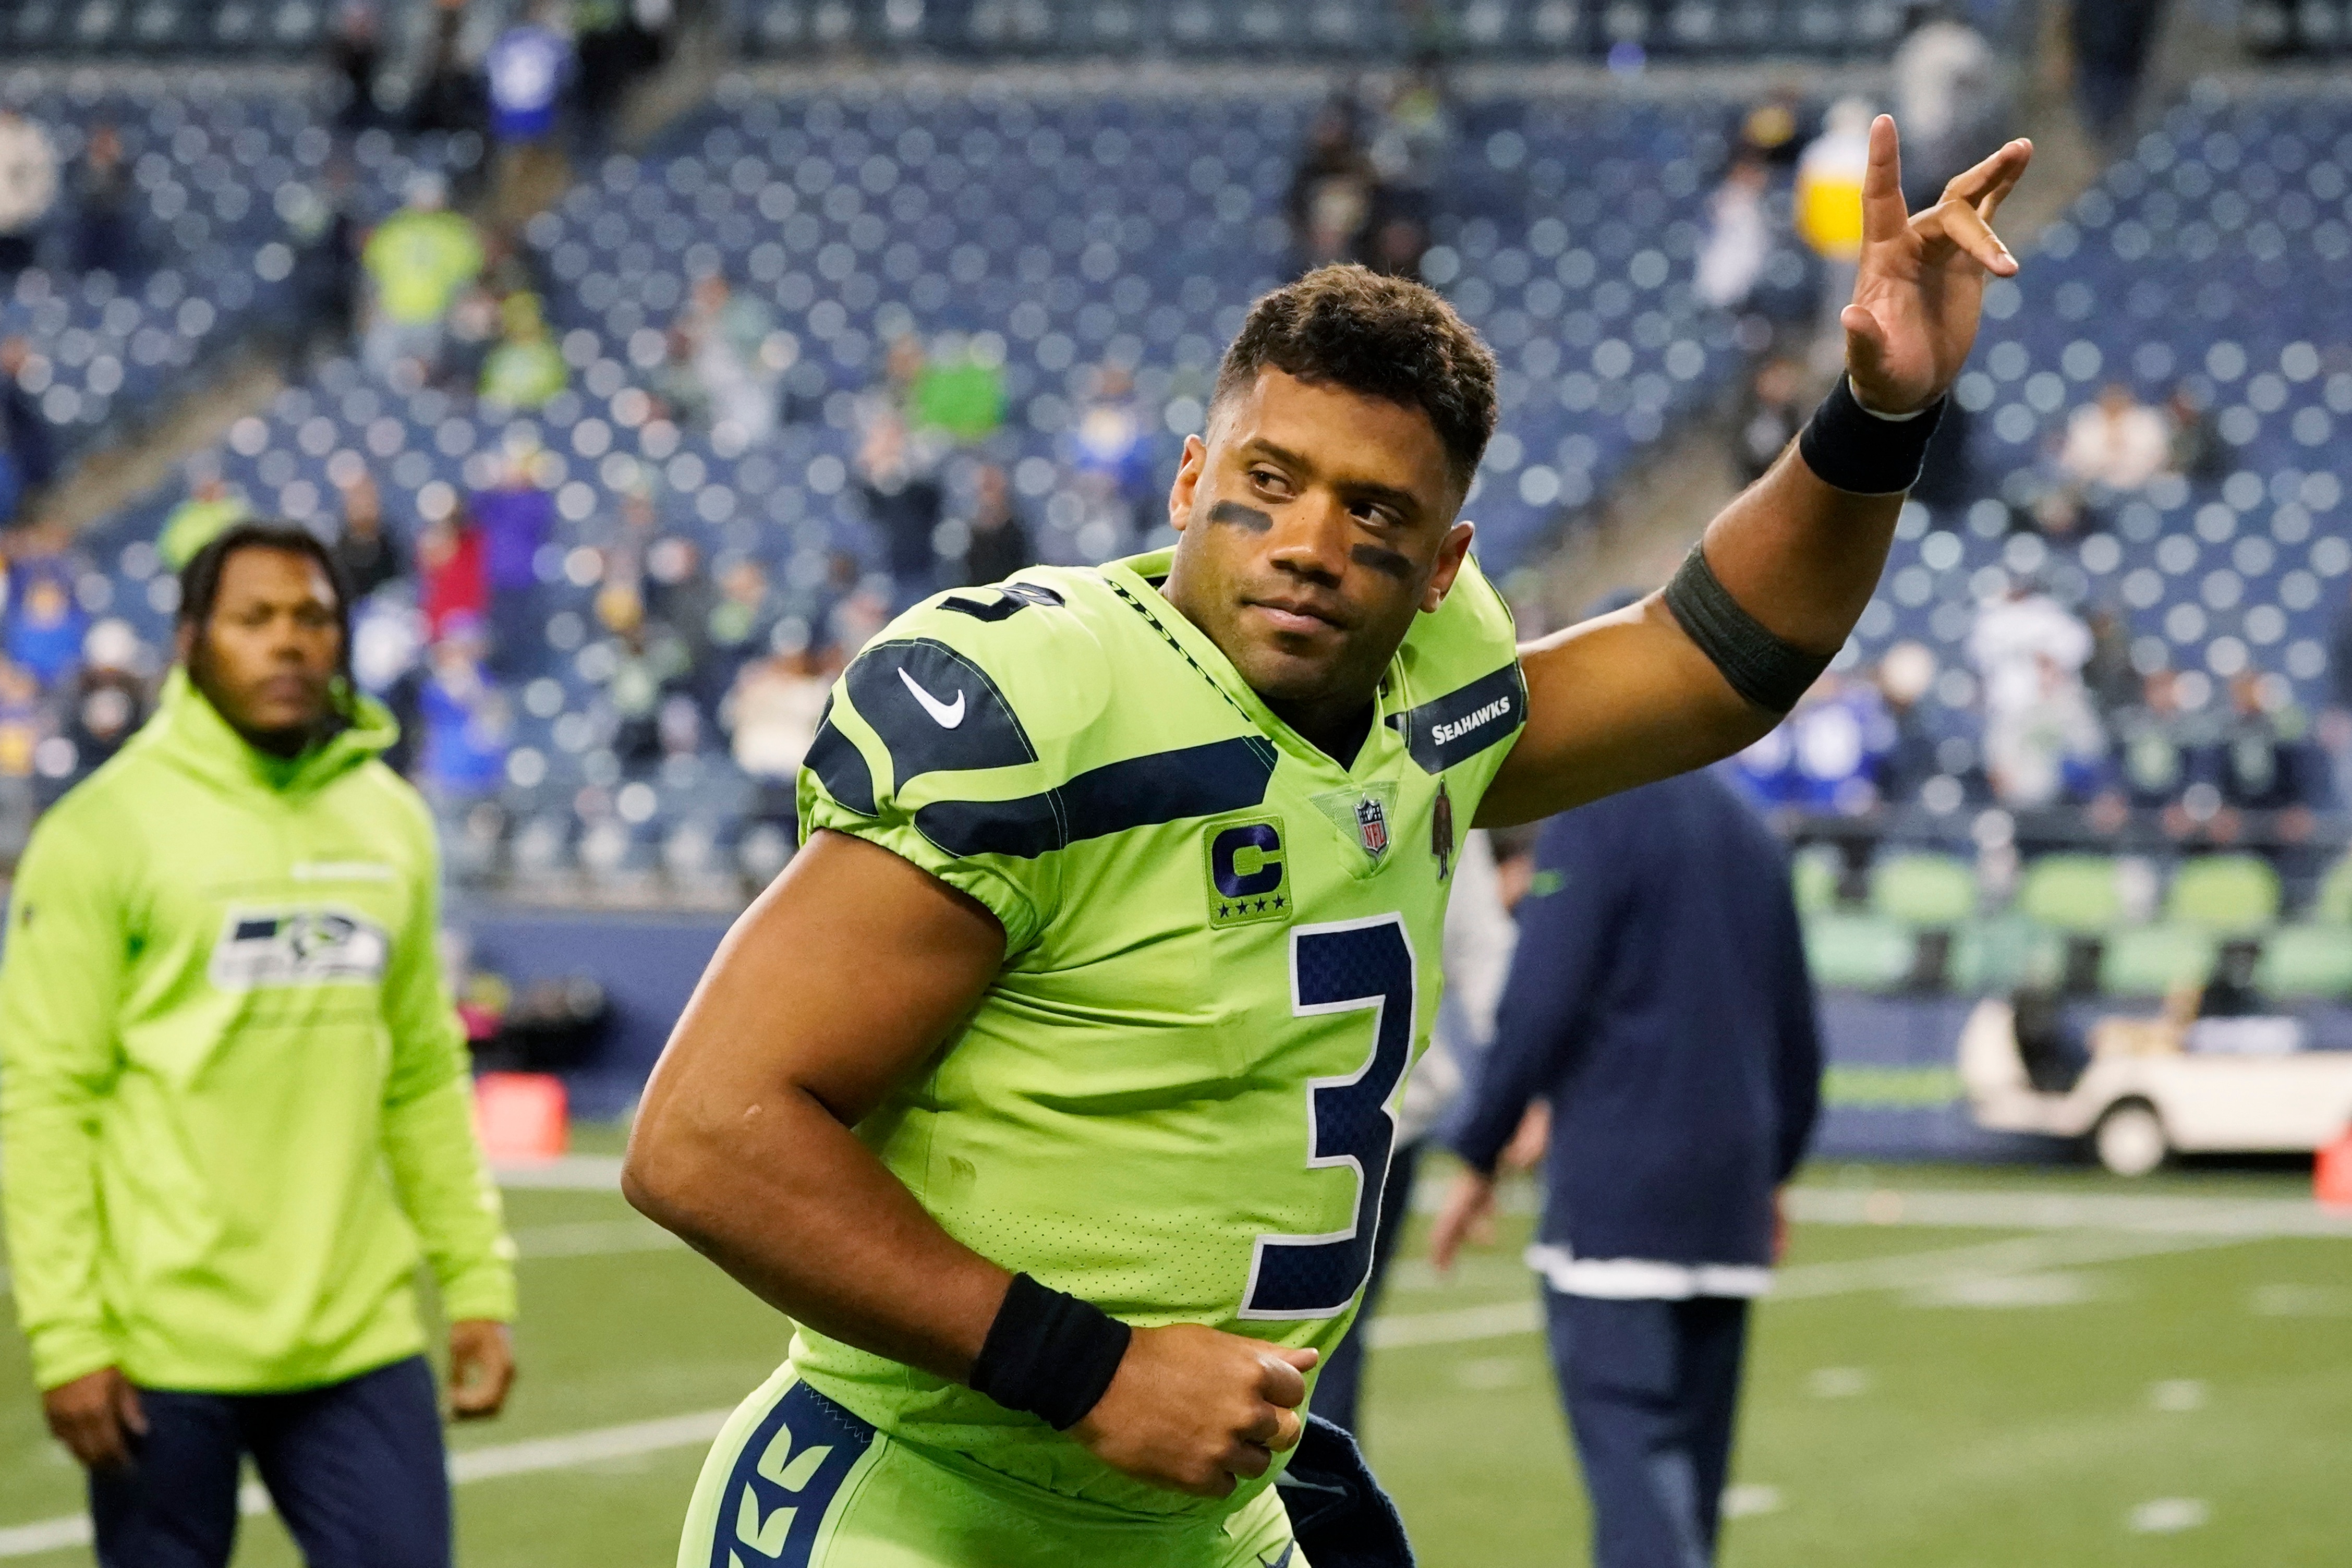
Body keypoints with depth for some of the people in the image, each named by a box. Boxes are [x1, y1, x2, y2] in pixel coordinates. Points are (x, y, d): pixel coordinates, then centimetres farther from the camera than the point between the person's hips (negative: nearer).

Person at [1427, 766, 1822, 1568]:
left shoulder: (1594, 820, -7)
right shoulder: (1749, 833, 15)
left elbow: (1540, 1010, -14)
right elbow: (1795, 1028, 18)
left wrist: (1477, 1160, -6)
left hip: (1616, 1197, -7)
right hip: (1728, 1196, 7)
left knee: (1629, 1440, -12)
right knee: (1695, 1440, 12)